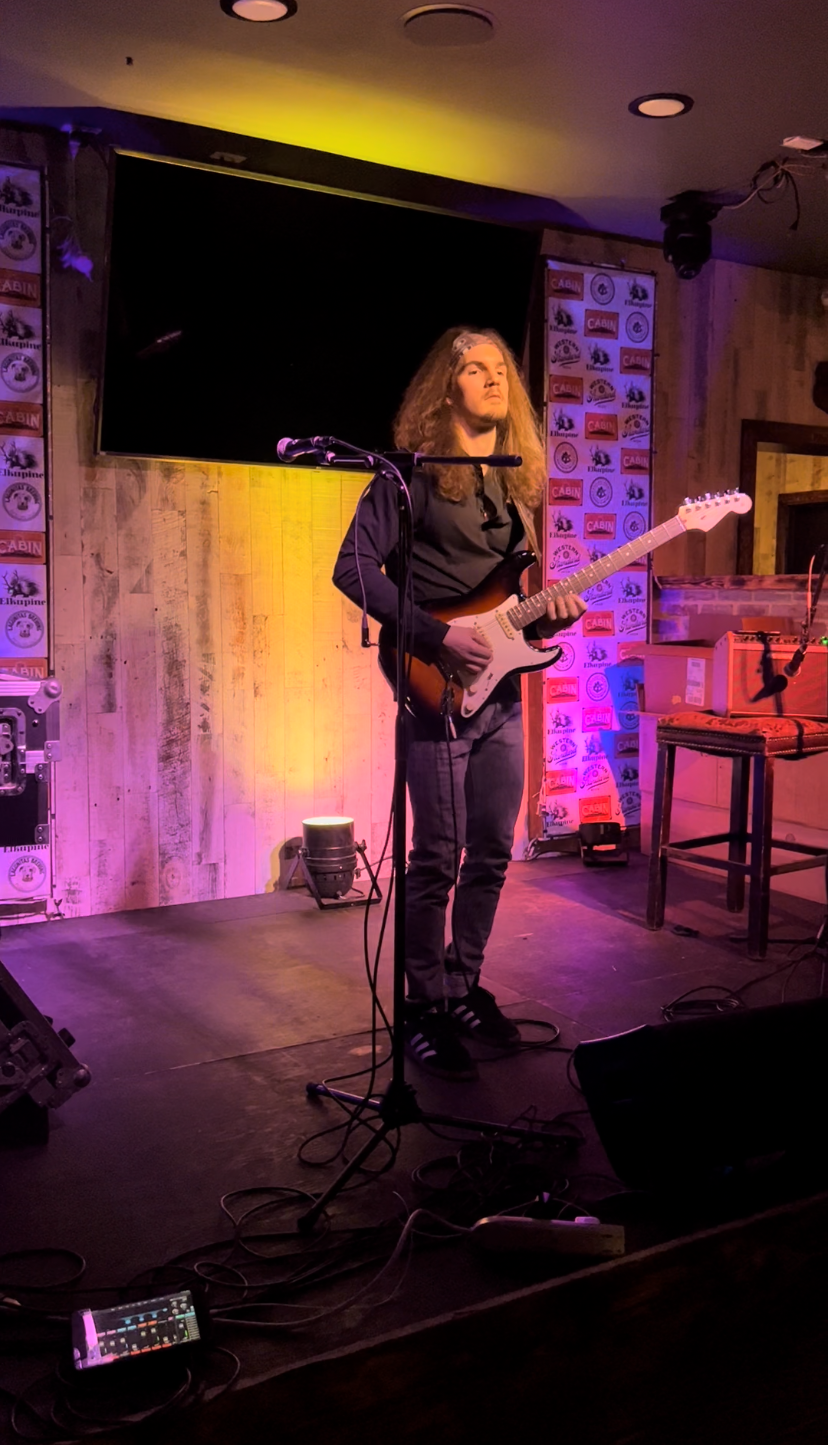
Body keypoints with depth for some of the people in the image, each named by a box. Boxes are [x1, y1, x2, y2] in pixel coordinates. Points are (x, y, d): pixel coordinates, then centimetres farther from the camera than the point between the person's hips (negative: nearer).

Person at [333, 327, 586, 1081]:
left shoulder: (521, 477, 15)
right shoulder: (415, 471, -6)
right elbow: (354, 568, -12)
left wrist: (548, 612, -1)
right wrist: (437, 635, -19)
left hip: (501, 687, 7)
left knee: (492, 852, 12)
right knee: (438, 858, -2)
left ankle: (464, 986, 28)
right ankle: (425, 1007, 13)